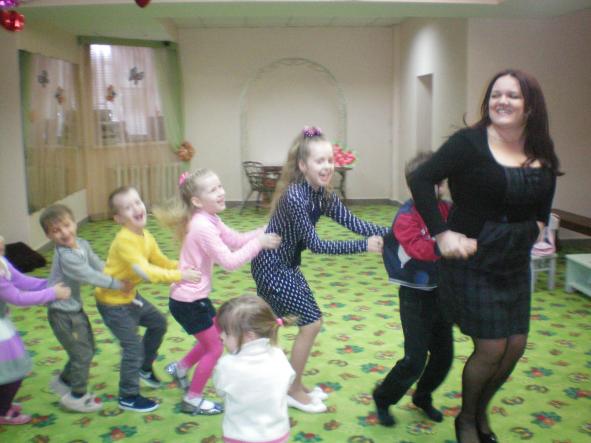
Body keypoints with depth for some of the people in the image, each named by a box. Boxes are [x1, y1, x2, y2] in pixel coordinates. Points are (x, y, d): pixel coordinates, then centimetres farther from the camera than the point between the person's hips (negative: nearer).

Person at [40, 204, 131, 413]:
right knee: (82, 353, 3)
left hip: (75, 308, 9)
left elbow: (99, 266, 3)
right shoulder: (65, 256, -29)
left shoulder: (82, 244, -2)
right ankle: (77, 397, 23)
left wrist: (123, 280, -4)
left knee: (87, 349, 21)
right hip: (63, 313, -9)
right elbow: (90, 276, -28)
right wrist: (118, 284, -20)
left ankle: (64, 380, 42)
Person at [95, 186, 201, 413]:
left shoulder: (146, 236, -3)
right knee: (133, 345, -5)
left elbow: (160, 260, 4)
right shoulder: (124, 240, -31)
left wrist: (184, 267, -14)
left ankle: (144, 368, 41)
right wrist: (179, 275, -40)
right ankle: (128, 397, 13)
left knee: (158, 322, 22)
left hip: (130, 295, 9)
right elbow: (146, 272, -40)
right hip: (113, 301, -9)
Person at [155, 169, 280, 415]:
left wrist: (264, 232, -7)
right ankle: (192, 400, 20)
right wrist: (259, 243, -27)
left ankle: (180, 368, 43)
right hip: (188, 301, -9)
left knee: (215, 337, 25)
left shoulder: (209, 220, 3)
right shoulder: (203, 227, -27)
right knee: (214, 348, 4)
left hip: (194, 296, 9)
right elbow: (230, 262, -31)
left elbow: (236, 240, 5)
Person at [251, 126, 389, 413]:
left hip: (286, 265, 8)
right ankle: (294, 391, 12)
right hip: (272, 266, -8)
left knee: (269, 323, 20)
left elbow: (354, 223, -8)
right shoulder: (295, 197, -28)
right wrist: (363, 246, -31)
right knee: (311, 321, -5)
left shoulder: (324, 195, -3)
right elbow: (314, 244, -29)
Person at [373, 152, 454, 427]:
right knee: (415, 360, -2)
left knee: (444, 355, 14)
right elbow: (420, 249, -32)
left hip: (442, 293, 6)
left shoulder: (449, 210, 0)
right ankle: (382, 398, 22)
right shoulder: (407, 216, -17)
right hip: (416, 297, -6)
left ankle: (422, 398, 38)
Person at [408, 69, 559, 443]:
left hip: (515, 264, 6)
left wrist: (536, 227, 3)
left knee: (516, 346, 10)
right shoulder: (470, 142, -15)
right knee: (491, 348, -2)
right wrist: (441, 233, -24)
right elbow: (421, 179, -20)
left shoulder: (543, 153, 2)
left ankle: (481, 412, 37)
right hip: (472, 261, -6)